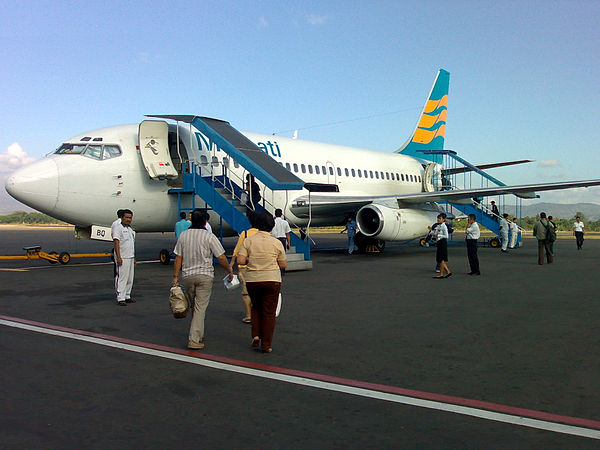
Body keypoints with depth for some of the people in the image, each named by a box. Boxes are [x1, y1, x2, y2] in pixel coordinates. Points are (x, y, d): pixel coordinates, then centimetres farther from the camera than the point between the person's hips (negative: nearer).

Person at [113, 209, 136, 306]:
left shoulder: (130, 229, 18)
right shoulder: (118, 228, -7)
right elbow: (116, 243, -15)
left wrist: (134, 258, 21)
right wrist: (118, 257, -22)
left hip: (130, 258, 8)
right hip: (122, 258, -8)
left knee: (130, 279, 11)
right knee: (122, 278, -10)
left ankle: (127, 296, 20)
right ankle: (120, 299, -9)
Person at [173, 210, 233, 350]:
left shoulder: (183, 235, 4)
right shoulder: (209, 236, -7)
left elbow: (178, 257, 4)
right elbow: (221, 257, -7)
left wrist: (175, 276, 9)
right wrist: (230, 271, 6)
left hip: (187, 275, 4)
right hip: (205, 275, -4)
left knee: (193, 307, 17)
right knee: (200, 307, -3)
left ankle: (198, 335, 27)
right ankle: (195, 339, -8)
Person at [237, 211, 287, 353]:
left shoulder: (248, 241, -2)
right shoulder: (276, 243, -3)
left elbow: (240, 260, -9)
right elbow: (283, 264, 1)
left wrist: (251, 260, 10)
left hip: (252, 280, 2)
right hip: (272, 280, -2)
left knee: (256, 307, 24)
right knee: (269, 312, 6)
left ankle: (256, 336, 12)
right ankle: (266, 344, 8)